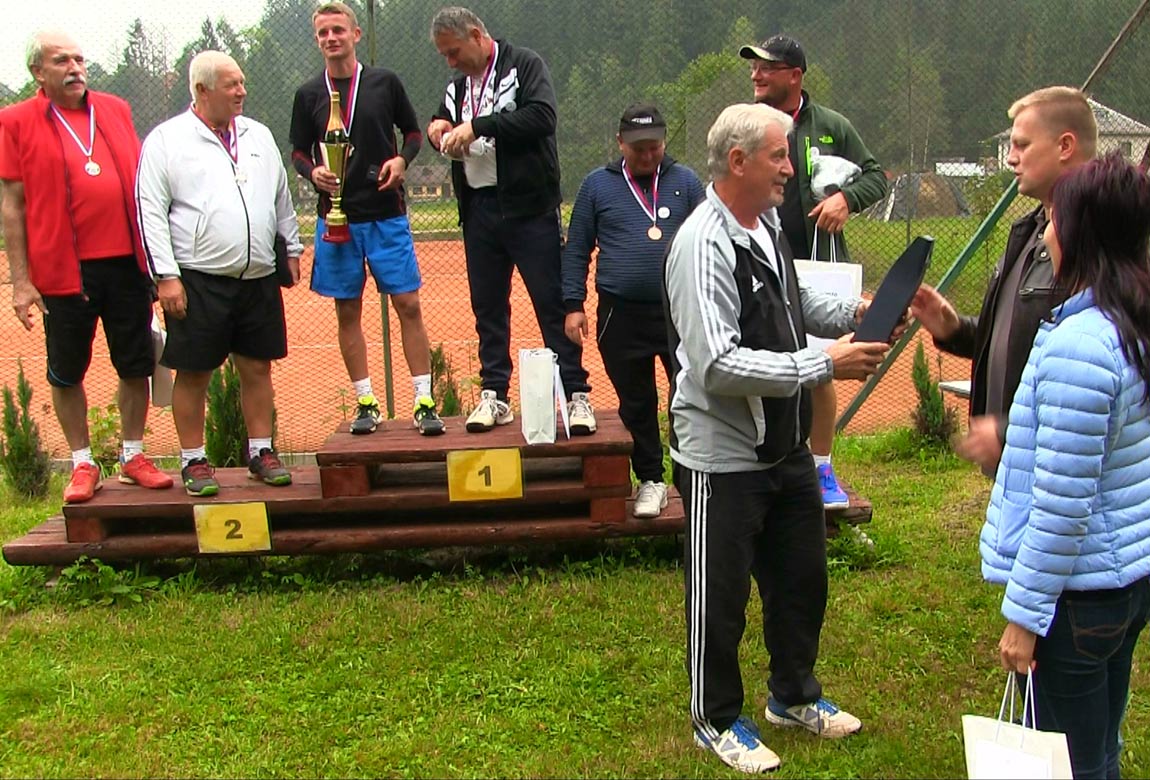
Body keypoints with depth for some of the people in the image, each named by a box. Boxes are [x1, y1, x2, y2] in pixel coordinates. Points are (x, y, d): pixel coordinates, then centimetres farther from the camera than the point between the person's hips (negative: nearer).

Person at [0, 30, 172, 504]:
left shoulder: (115, 110, 10)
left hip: (126, 260, 3)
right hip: (64, 267, -3)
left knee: (136, 364, 9)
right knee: (67, 372, 7)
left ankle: (133, 456, 23)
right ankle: (83, 465, 21)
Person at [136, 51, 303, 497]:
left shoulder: (259, 136, 14)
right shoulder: (166, 140, -2)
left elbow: (282, 199, 23)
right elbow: (150, 212, -6)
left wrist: (293, 247, 21)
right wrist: (166, 275, -11)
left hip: (258, 279, 4)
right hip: (197, 280, -4)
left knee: (257, 368, 10)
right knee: (193, 373, 3)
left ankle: (261, 451, 21)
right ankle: (193, 461, 14)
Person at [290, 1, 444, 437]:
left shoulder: (384, 83, 4)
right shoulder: (309, 95, 6)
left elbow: (413, 132, 13)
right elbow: (298, 152, 13)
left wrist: (402, 159, -7)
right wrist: (313, 172, -9)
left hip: (387, 214, -1)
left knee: (408, 304, -4)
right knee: (347, 311, 5)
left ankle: (424, 401, 3)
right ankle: (366, 402, 15)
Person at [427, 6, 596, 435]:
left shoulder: (524, 64, -2)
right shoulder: (457, 86, 16)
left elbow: (542, 116, -18)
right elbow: (446, 132, 27)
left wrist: (477, 126, -17)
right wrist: (439, 129, 2)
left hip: (529, 207, -6)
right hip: (479, 210, 6)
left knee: (552, 302, -4)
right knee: (487, 304, 8)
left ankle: (577, 395, 1)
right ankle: (493, 395, 16)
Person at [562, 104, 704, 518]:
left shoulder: (685, 182, 8)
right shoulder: (597, 185, 7)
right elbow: (576, 250, 9)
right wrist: (573, 304, 2)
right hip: (621, 315, 1)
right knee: (636, 403, 9)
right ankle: (650, 480, 23)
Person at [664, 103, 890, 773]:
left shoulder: (768, 223, 7)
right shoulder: (704, 246, -22)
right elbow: (718, 364, -30)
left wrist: (852, 313, 4)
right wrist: (825, 363, -27)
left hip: (787, 447, 9)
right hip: (723, 458, -9)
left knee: (802, 576, 22)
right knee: (721, 596, 9)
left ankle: (795, 695, 45)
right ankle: (718, 719, 31)